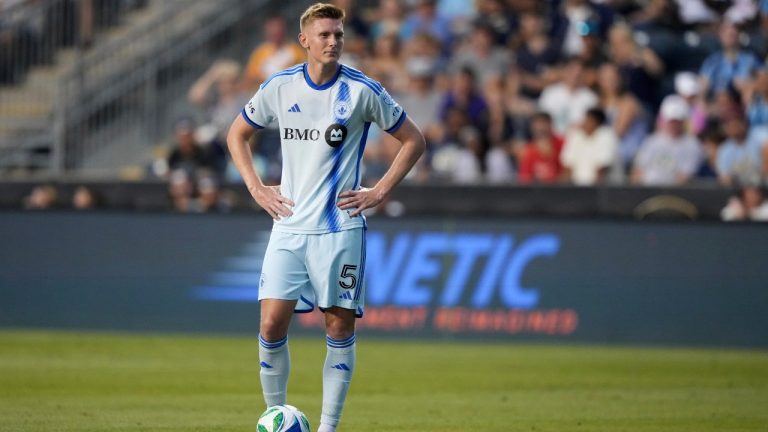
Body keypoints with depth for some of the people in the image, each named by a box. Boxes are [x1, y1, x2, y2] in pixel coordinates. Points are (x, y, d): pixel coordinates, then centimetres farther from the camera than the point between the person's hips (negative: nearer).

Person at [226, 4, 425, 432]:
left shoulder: (363, 90, -4)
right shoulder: (279, 87, 3)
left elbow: (414, 140, 5)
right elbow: (238, 134, 19)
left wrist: (379, 192, -2)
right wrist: (256, 188, 7)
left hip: (341, 227, -2)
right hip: (289, 226, 2)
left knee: (340, 326, 0)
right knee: (272, 324, -7)